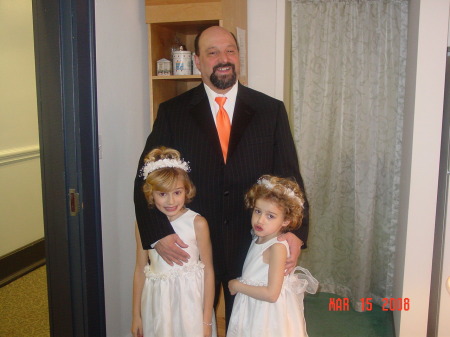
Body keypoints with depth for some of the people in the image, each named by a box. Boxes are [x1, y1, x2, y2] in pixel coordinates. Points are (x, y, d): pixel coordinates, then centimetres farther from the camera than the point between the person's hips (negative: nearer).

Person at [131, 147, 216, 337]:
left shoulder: (197, 223, -11)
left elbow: (208, 271, -6)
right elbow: (140, 270, 5)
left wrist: (207, 320, -5)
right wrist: (136, 315, 9)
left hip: (190, 301, -2)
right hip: (158, 304, 2)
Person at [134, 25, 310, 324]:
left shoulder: (272, 111, -2)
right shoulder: (172, 112, -3)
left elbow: (289, 176, -4)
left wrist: (296, 232, -17)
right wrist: (157, 233, -16)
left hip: (252, 246, 1)